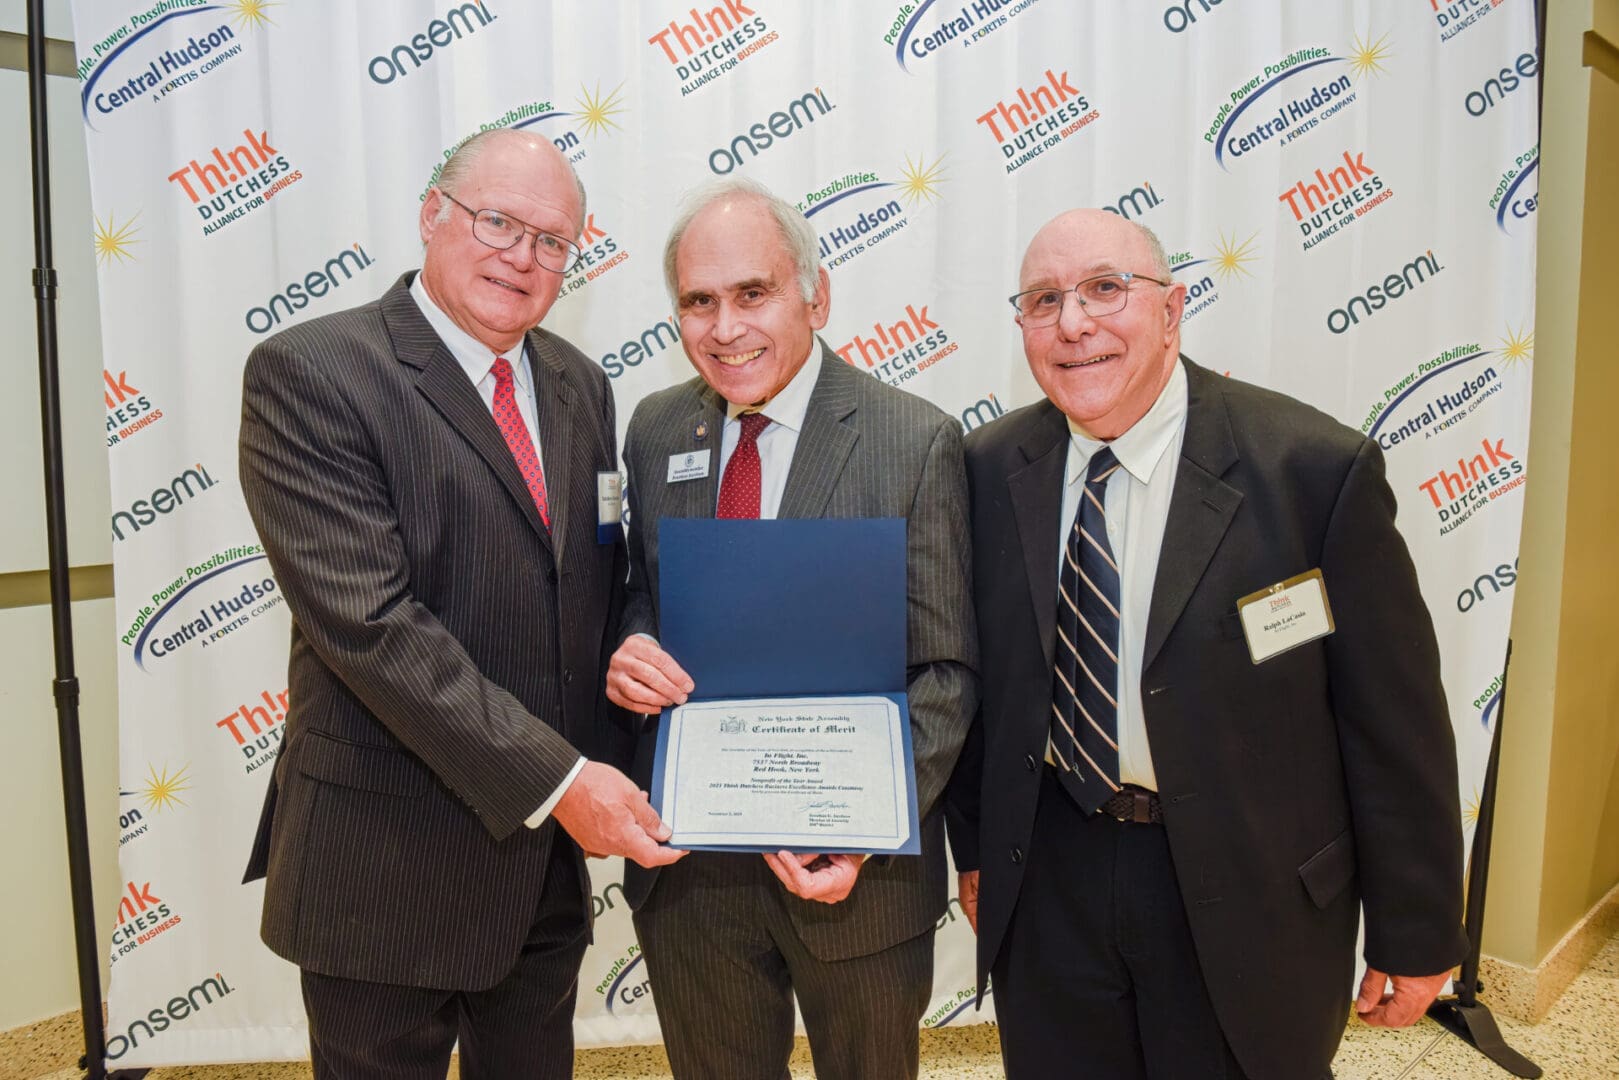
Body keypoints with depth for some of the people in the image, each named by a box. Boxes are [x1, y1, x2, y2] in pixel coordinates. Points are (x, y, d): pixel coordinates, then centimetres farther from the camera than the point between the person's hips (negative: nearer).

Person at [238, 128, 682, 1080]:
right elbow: (368, 621, -21)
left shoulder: (579, 386, 7)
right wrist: (554, 779, -22)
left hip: (546, 855, 6)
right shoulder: (308, 376, -13)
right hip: (387, 863, -6)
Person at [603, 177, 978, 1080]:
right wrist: (628, 651, -13)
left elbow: (946, 673, -11)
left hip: (856, 867, -2)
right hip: (688, 863, 3)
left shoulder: (916, 444, -12)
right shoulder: (654, 430, 0)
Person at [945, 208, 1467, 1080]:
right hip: (1046, 886, 3)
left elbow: (1395, 720, -10)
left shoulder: (1316, 468, -16)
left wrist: (1415, 933, -3)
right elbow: (979, 675, 4)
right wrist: (974, 845, 11)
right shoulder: (991, 470, -5)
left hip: (1248, 895, -2)